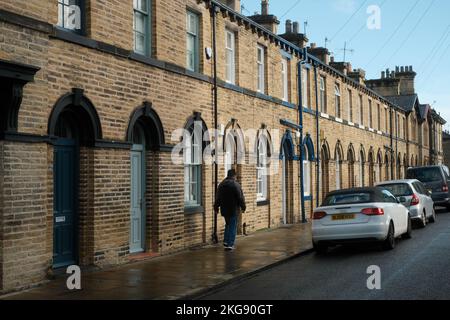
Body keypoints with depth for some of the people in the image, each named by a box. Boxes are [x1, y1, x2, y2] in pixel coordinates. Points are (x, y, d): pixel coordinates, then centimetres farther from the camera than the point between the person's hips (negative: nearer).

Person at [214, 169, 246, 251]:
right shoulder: (236, 185, -13)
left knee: (228, 224, 22)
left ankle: (226, 241, 15)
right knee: (233, 226, 1)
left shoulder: (221, 184, 5)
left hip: (224, 209, 5)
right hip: (233, 210, -5)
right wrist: (243, 207, 0)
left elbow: (217, 198, 11)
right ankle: (230, 244, -2)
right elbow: (240, 198, -12)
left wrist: (216, 208, 19)